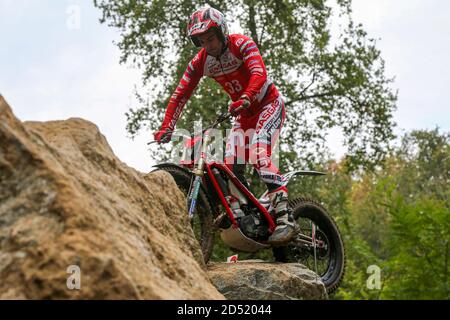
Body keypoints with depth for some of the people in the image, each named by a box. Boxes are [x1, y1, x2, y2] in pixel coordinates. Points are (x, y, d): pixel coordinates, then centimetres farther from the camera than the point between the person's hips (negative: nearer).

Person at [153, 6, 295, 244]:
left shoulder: (242, 44, -21)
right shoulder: (200, 61, -6)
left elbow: (259, 74, -36)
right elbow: (180, 94, -7)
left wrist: (244, 99, -56)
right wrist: (166, 128, -20)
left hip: (269, 104, -6)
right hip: (244, 114, 7)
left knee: (258, 155, -28)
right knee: (230, 165, -9)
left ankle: (285, 217, -35)